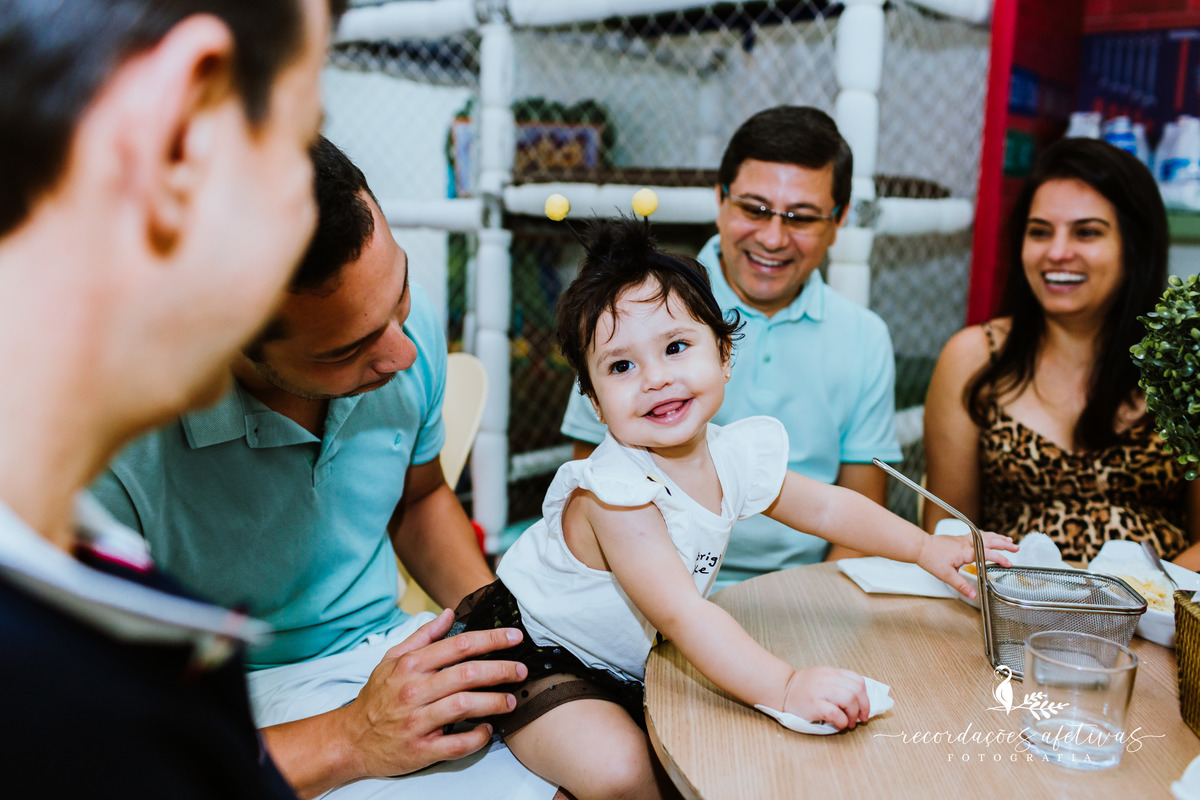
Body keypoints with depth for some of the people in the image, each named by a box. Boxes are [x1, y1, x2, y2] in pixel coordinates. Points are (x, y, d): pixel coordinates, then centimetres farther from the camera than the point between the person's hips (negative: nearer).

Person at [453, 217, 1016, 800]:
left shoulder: (736, 455, -8)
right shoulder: (617, 490, -32)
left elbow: (824, 506, 10)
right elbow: (683, 616, -39)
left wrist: (925, 547, 10)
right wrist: (786, 689, -47)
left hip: (629, 660, 8)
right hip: (536, 653, -7)